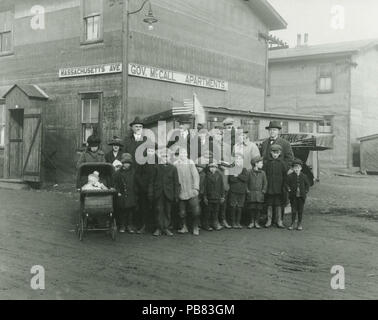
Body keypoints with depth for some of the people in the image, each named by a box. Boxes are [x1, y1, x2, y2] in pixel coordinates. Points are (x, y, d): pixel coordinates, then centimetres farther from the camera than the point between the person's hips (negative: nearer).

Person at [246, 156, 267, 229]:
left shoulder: (262, 173, 6)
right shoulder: (249, 172, 0)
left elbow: (265, 183, 10)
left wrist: (263, 191, 2)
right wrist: (247, 190, -2)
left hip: (259, 194, 2)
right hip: (251, 194, -2)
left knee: (259, 209, 1)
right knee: (251, 208, 1)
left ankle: (257, 222, 12)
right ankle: (251, 222, 12)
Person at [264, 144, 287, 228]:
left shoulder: (281, 163, 1)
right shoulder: (267, 162, 3)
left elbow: (285, 175, 2)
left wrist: (283, 186, -2)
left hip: (278, 188, -1)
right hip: (269, 187, 1)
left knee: (278, 205, 4)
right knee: (269, 205, 7)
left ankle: (279, 221, 12)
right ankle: (269, 220, 15)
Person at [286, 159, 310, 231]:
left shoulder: (303, 176, 2)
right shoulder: (290, 176, -3)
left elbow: (307, 184, 11)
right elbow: (287, 184, 3)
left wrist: (306, 191, 2)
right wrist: (288, 189, -11)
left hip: (301, 196, 1)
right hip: (293, 196, -1)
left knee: (300, 210, 7)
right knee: (293, 210, 4)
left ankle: (299, 224, 17)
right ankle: (293, 223, 15)